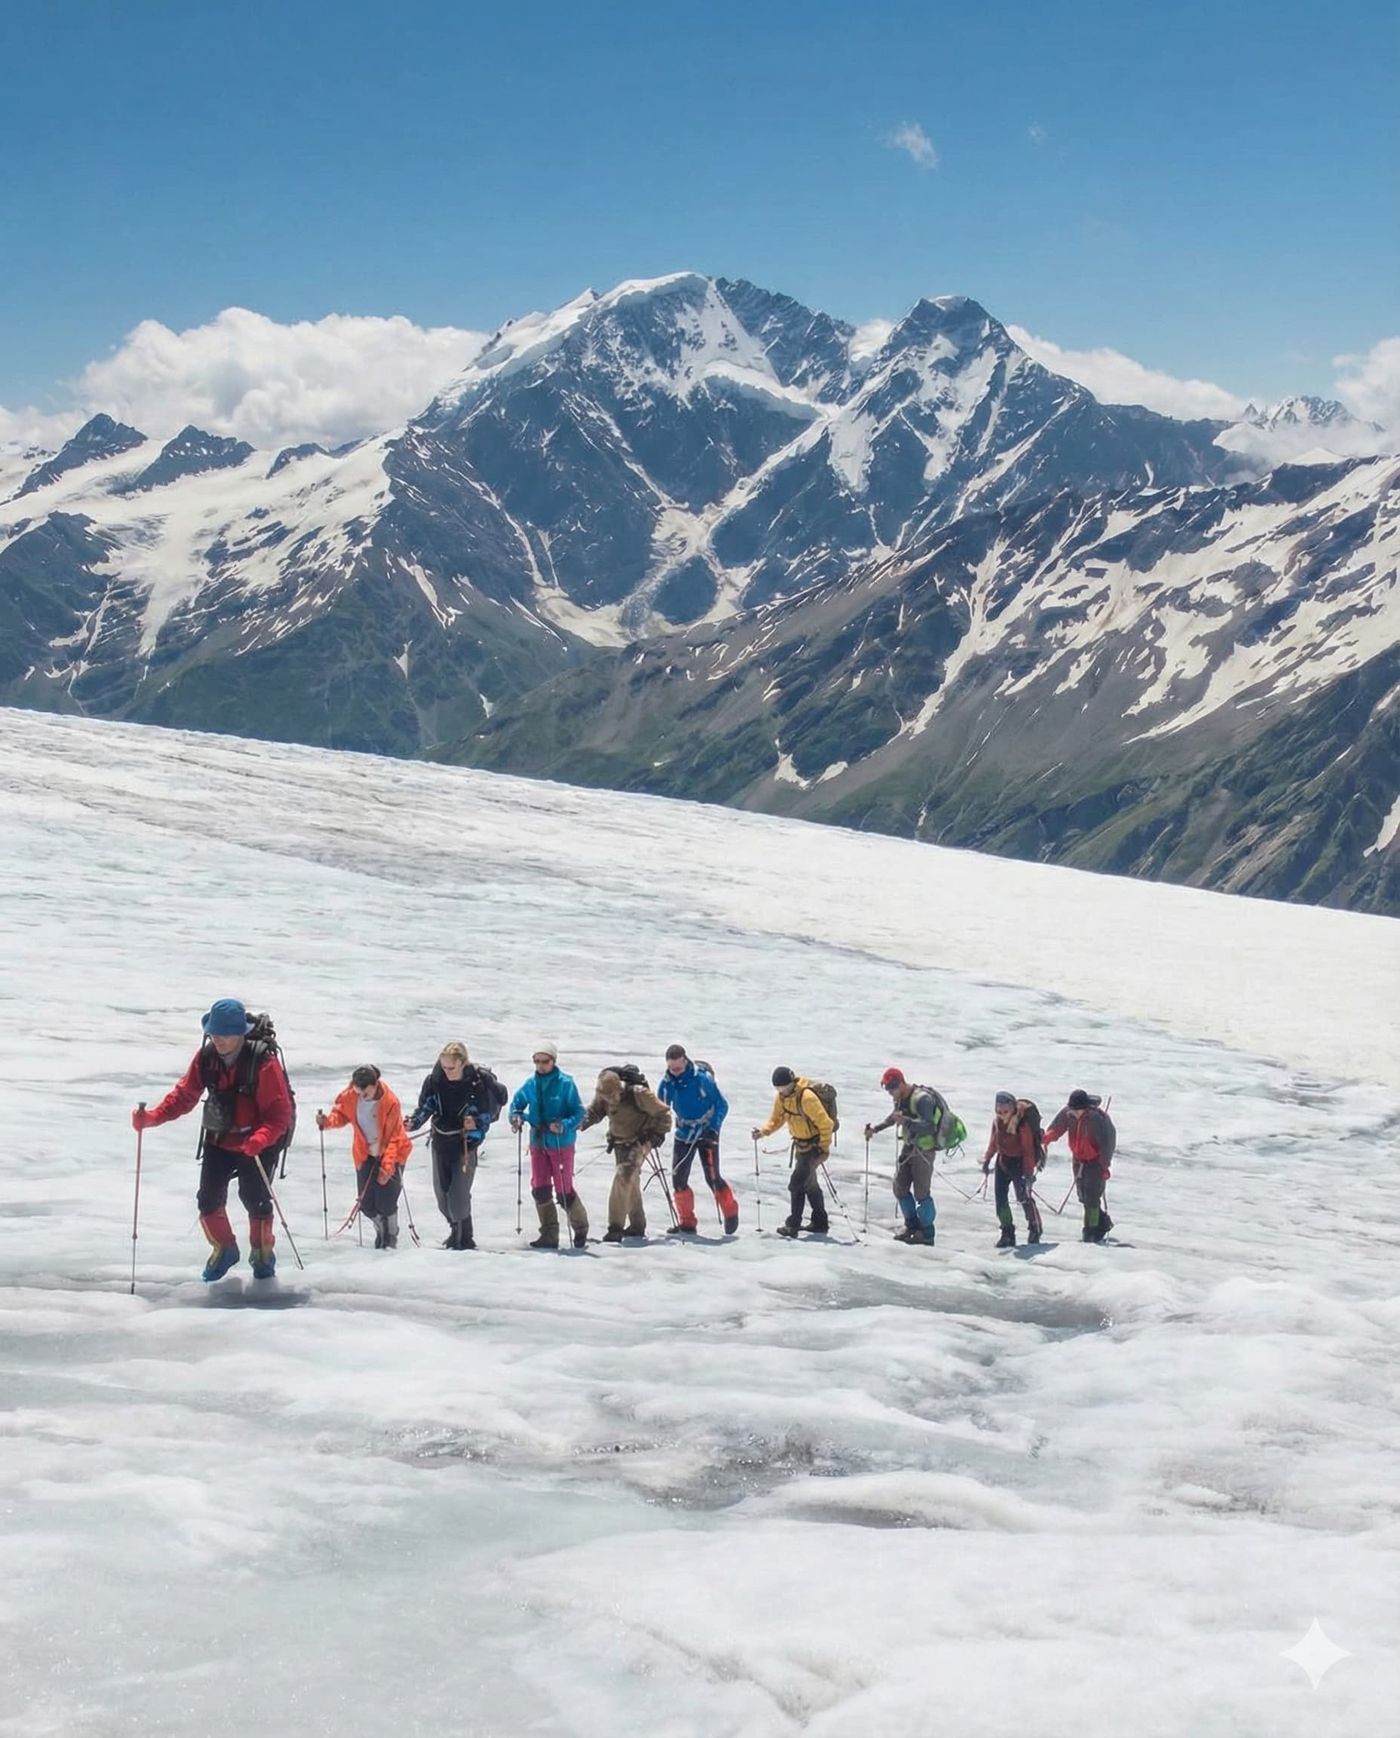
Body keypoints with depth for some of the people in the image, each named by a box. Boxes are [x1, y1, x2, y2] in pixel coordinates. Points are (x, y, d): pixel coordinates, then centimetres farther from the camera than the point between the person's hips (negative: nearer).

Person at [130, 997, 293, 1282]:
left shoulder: (263, 1062, -22)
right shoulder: (206, 1057, -7)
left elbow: (279, 1111, -22)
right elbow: (184, 1095, -3)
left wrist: (260, 1139, -40)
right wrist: (151, 1118, -18)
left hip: (256, 1145, -4)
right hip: (218, 1141, 4)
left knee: (254, 1199, -4)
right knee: (209, 1199, 1)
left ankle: (262, 1254, 22)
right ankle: (224, 1250, 27)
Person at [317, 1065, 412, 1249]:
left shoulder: (390, 1102, -24)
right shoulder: (350, 1096, -12)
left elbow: (394, 1137, -20)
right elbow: (341, 1113, 6)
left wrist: (387, 1166, -25)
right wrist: (327, 1121, -17)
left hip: (391, 1154, -4)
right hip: (365, 1156, 4)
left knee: (385, 1203, -9)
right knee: (367, 1204, 1)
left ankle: (391, 1238, 16)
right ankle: (382, 1231, 29)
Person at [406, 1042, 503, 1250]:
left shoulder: (481, 1081, -14)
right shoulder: (435, 1080, -7)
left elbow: (492, 1110, -4)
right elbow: (425, 1106, 1)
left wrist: (477, 1122, -19)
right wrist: (414, 1123, -16)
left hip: (467, 1143, -4)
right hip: (441, 1141, 4)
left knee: (459, 1193, -12)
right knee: (441, 1190, 12)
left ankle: (464, 1238, 2)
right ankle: (455, 1229, 33)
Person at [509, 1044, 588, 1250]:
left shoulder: (565, 1083, -10)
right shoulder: (531, 1084, 4)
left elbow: (578, 1112, -9)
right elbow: (517, 1102, 16)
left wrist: (564, 1125, -26)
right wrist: (516, 1116, -6)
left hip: (561, 1144, -5)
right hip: (538, 1143, 5)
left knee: (564, 1191, -3)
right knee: (540, 1189, 2)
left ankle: (580, 1229, 19)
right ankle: (549, 1235, 11)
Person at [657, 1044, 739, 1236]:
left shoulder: (702, 1078, -19)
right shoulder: (666, 1083, -6)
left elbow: (722, 1105, -11)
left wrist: (714, 1129, -20)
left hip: (706, 1133, -5)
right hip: (684, 1134, 5)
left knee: (712, 1177, -10)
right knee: (678, 1179, 0)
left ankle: (731, 1213, 12)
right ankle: (687, 1223, 12)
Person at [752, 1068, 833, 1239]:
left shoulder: (806, 1097, -28)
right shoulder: (781, 1097, -3)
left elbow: (825, 1124, -25)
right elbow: (776, 1120, 7)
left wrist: (824, 1149, -23)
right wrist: (763, 1132, -12)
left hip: (814, 1145, -9)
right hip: (800, 1145, 9)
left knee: (797, 1182, -13)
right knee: (809, 1183, 17)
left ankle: (793, 1225, -8)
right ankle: (820, 1222, 29)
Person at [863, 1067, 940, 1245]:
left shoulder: (922, 1099, -22)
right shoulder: (900, 1099, 5)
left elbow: (928, 1125, -34)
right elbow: (893, 1118, 26)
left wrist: (906, 1120, -46)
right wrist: (875, 1128, 18)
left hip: (924, 1149, -9)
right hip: (908, 1147, 9)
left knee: (921, 1192, -6)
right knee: (900, 1187, 8)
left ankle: (927, 1232, 4)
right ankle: (912, 1225, 21)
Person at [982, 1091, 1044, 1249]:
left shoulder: (1022, 1123, -22)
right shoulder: (997, 1120, -2)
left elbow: (1028, 1148, -19)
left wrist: (1029, 1171, -22)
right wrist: (987, 1159, 15)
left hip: (1019, 1162, -6)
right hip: (1003, 1161, 6)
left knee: (1024, 1197, -10)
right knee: (1000, 1197, 1)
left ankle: (1035, 1229, 10)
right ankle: (1007, 1233, 9)